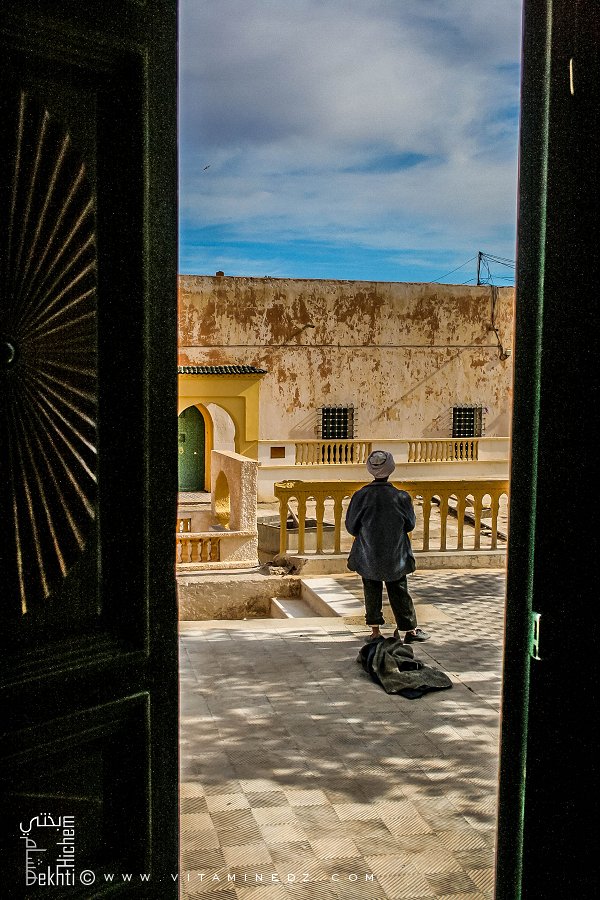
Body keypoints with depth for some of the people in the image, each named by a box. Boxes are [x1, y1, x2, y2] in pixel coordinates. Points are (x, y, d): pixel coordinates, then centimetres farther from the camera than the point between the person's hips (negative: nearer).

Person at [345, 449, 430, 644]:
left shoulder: (361, 496, -13)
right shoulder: (401, 496, -13)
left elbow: (351, 525, -4)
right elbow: (410, 524, 0)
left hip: (368, 555, 0)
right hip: (395, 556, 0)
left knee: (372, 592, 13)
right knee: (399, 592, 12)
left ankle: (375, 631, 16)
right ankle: (410, 629, 19)